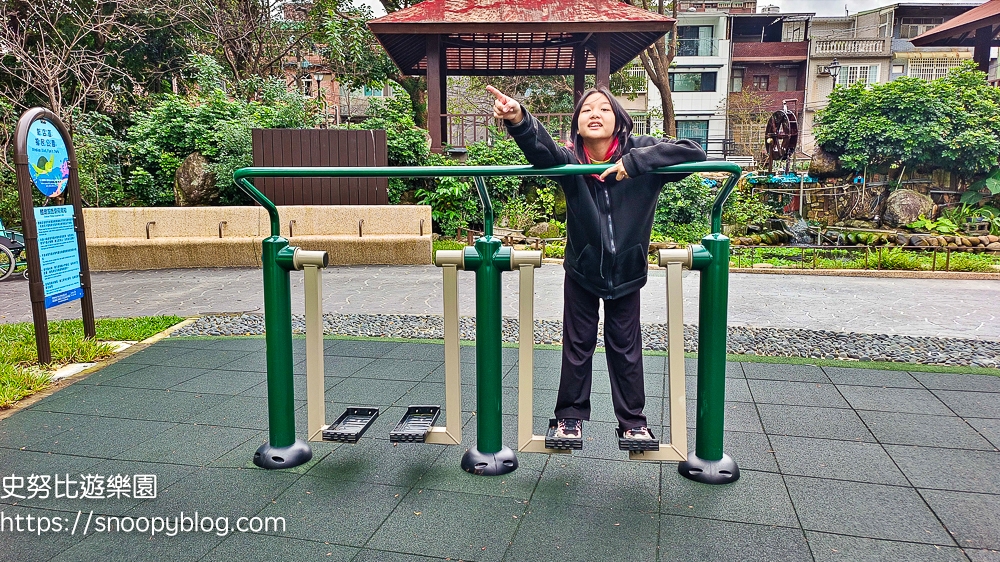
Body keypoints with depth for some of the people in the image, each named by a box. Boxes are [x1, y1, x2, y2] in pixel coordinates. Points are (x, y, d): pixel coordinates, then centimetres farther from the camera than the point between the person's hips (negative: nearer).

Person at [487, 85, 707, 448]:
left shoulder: (639, 152, -14)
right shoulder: (569, 159, -15)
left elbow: (694, 154, -25)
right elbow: (540, 149, -36)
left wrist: (634, 162, -34)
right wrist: (518, 120, -59)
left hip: (627, 270, 0)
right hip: (582, 270, 0)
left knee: (626, 348, 12)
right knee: (578, 345, 11)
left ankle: (632, 421, 28)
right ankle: (570, 416, 28)